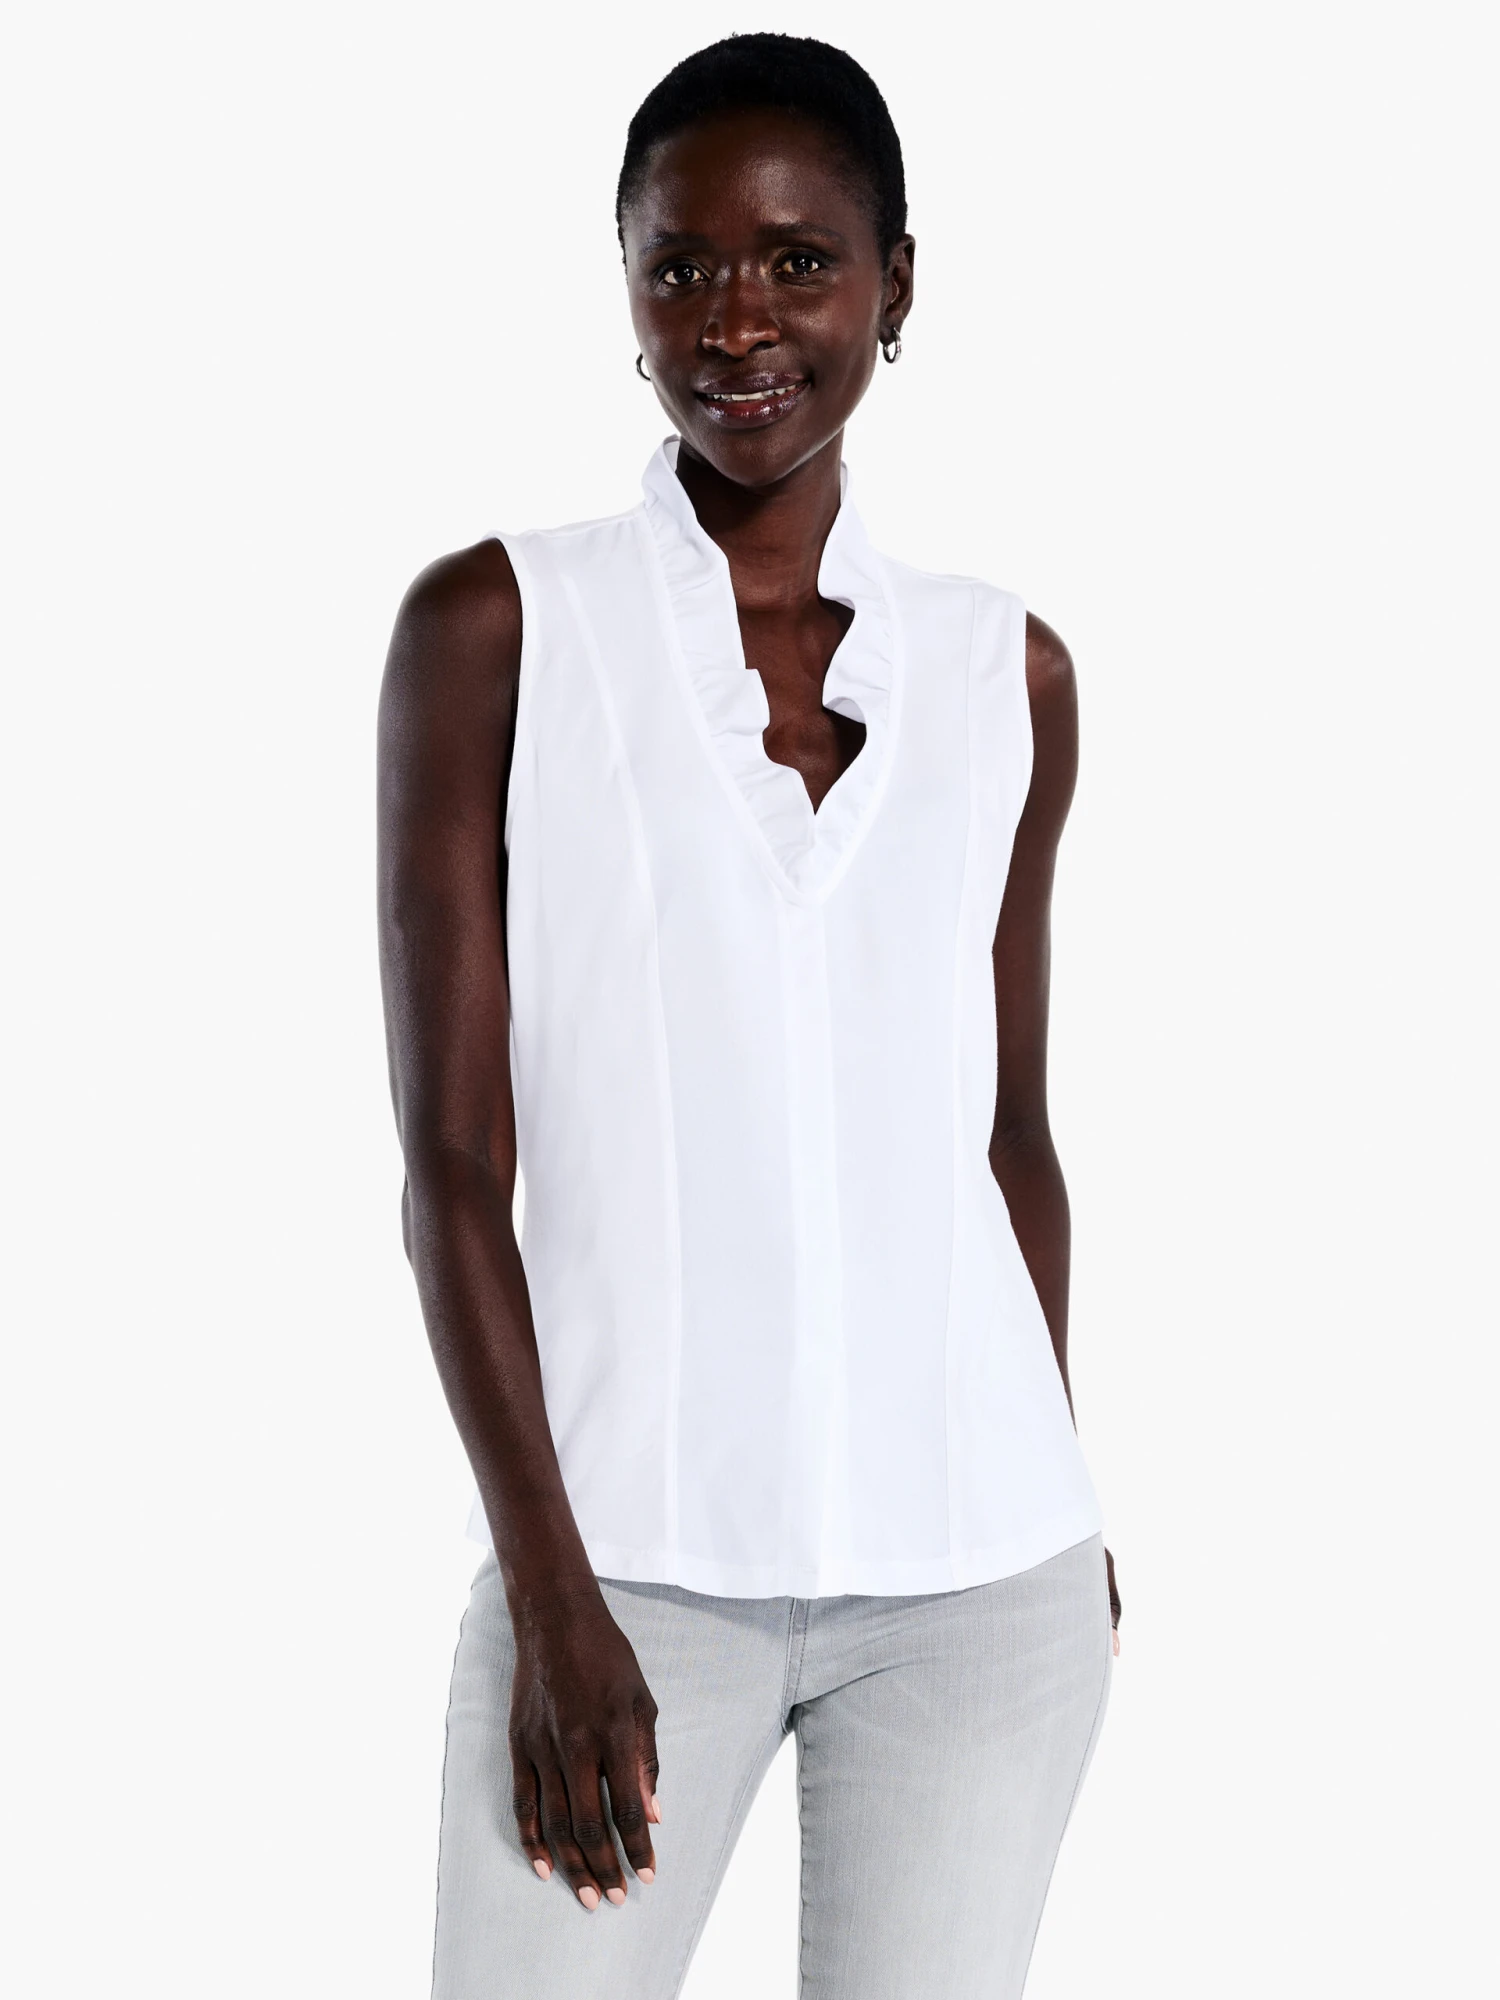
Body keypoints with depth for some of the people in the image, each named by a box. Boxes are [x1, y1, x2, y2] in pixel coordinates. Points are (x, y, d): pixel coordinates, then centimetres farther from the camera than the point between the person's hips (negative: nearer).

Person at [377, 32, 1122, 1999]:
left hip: (981, 1581, 3)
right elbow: (450, 1160, -4)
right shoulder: (495, 630, -2)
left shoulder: (1009, 676, 7)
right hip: (631, 1559, -2)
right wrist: (551, 1597, -9)